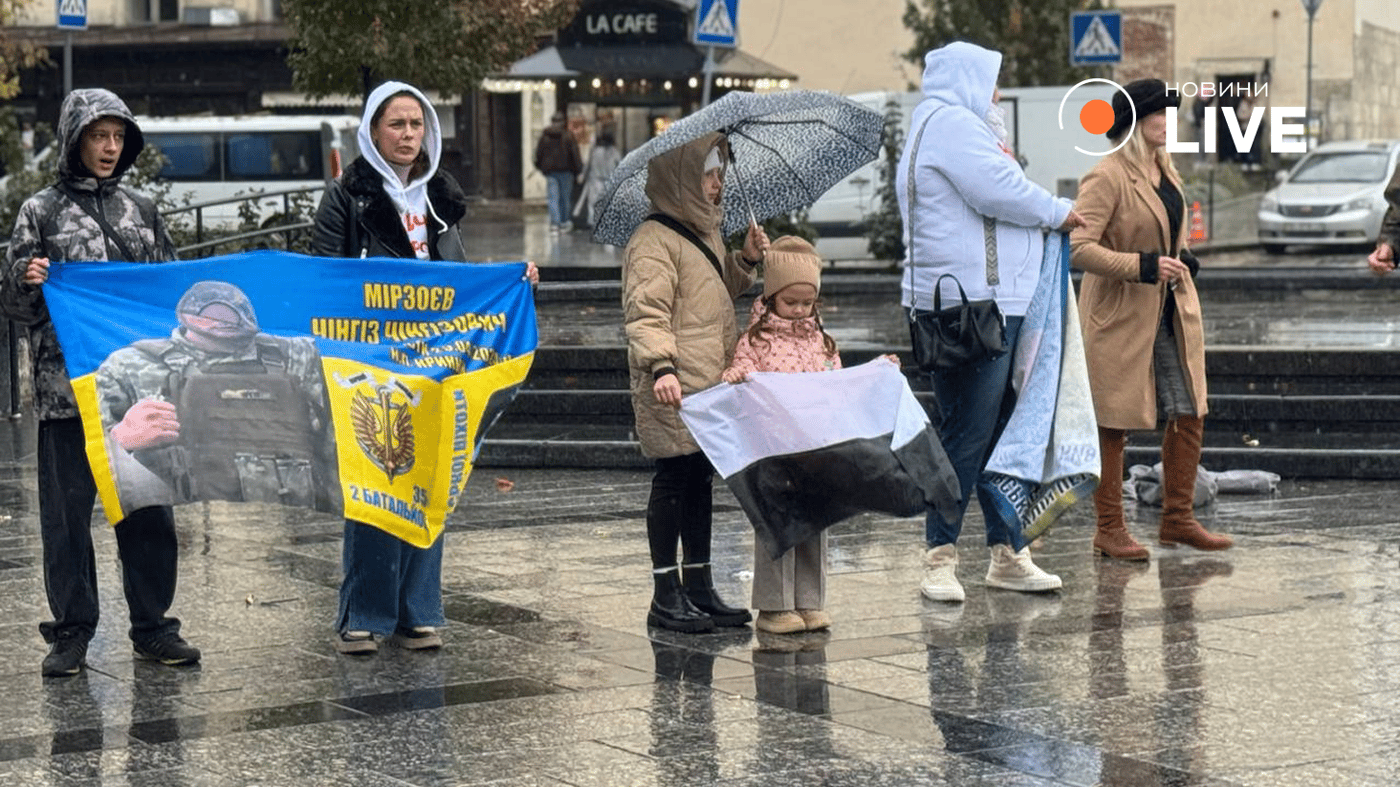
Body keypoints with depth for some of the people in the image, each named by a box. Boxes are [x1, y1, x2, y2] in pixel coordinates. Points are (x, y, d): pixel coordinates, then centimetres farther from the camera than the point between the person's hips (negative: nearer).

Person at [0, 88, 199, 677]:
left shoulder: (140, 210, 13)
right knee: (67, 510, 0)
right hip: (67, 389, -3)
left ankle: (152, 627, 14)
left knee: (148, 507, 4)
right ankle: (71, 633, 8)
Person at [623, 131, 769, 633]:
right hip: (673, 389, -9)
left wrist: (745, 261, 16)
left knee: (700, 483, 13)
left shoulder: (706, 232, 19)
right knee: (672, 481, -4)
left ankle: (699, 588, 20)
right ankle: (665, 596, 2)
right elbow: (646, 313, -20)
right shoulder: (653, 242, -12)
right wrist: (660, 365, -32)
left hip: (710, 384, 9)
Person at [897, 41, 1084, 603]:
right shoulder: (950, 121, -10)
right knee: (967, 436, -9)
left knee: (1000, 433, 13)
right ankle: (940, 558, -4)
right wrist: (1058, 212, -5)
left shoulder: (958, 124, 25)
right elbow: (1000, 192, -18)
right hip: (973, 306, -11)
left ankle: (1007, 553, 19)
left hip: (996, 303, 11)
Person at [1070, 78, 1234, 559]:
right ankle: (1109, 531, 10)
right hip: (1120, 319, -8)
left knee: (1189, 415, 7)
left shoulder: (1165, 170, 11)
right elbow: (1078, 246, -23)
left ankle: (1177, 520, 18)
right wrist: (1145, 266, -26)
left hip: (1172, 315, 8)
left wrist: (1183, 263, 12)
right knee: (1113, 424, 1)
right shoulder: (1106, 177, -16)